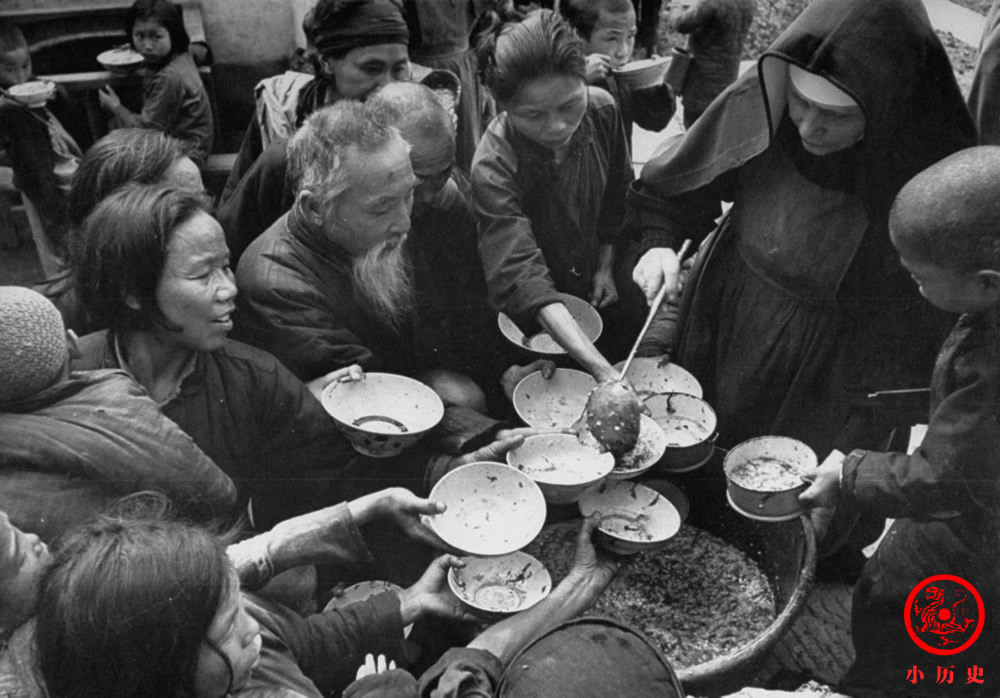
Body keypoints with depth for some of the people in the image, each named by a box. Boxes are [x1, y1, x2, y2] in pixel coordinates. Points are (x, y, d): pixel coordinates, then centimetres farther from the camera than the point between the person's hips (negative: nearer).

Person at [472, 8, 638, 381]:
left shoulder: (602, 110, -19)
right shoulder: (493, 170, -34)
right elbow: (524, 279, -42)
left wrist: (606, 267, -1)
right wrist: (601, 369, -52)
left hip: (596, 292, 5)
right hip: (531, 321, -4)